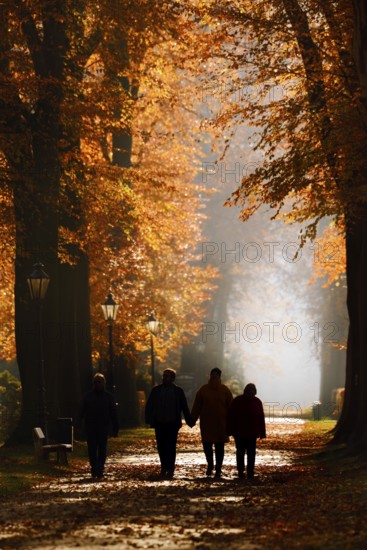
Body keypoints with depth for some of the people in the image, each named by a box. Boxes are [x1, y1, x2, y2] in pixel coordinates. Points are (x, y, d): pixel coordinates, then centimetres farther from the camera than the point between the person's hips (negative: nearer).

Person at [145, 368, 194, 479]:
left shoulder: (178, 391, 3)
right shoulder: (156, 390, 7)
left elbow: (184, 408, 4)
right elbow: (149, 406, 4)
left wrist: (190, 421, -2)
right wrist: (150, 420, -9)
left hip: (172, 424, -2)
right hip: (159, 424, 2)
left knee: (171, 447, -7)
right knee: (161, 447, 4)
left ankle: (170, 470, -4)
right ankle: (164, 469, 16)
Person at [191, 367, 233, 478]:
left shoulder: (225, 390, 2)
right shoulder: (203, 390, 4)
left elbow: (230, 408, 2)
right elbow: (196, 407, 3)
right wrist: (192, 419, -3)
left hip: (221, 425, 0)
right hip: (206, 424, 0)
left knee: (219, 446, 3)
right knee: (206, 444, -2)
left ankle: (218, 468, 10)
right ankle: (210, 464, 22)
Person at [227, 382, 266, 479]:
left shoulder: (257, 402, 4)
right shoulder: (237, 401, -3)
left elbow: (261, 418, 6)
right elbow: (231, 416, -3)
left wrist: (262, 433, 3)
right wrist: (230, 431, -7)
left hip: (252, 433, 1)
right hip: (239, 433, -1)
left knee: (251, 454, -1)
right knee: (240, 452, 6)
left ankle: (250, 473, 2)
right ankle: (240, 471, 14)